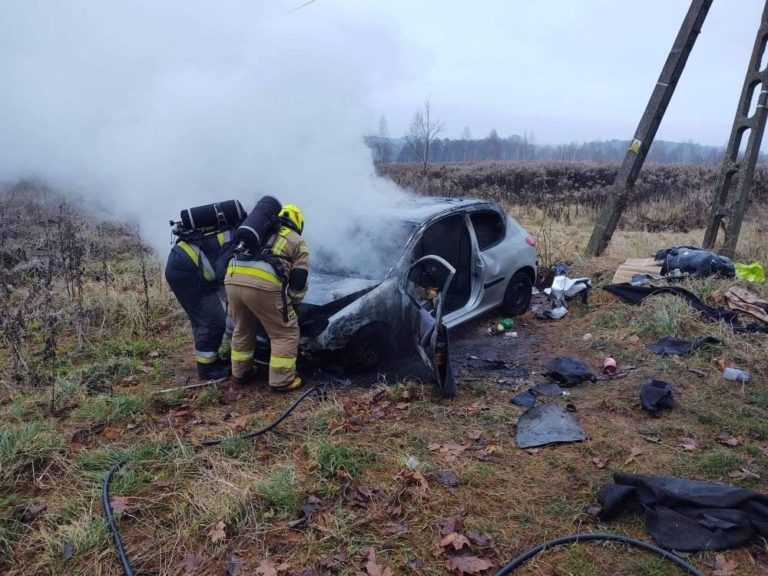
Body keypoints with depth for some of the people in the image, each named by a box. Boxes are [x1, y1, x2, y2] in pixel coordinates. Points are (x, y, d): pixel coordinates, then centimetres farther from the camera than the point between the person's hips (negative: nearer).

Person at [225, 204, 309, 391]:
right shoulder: (297, 241, 19)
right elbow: (299, 281, 12)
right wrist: (291, 303, 28)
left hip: (232, 278, 6)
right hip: (263, 283, -5)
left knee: (242, 329, 27)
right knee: (285, 332, 10)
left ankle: (241, 372, 38)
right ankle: (282, 380, 11)